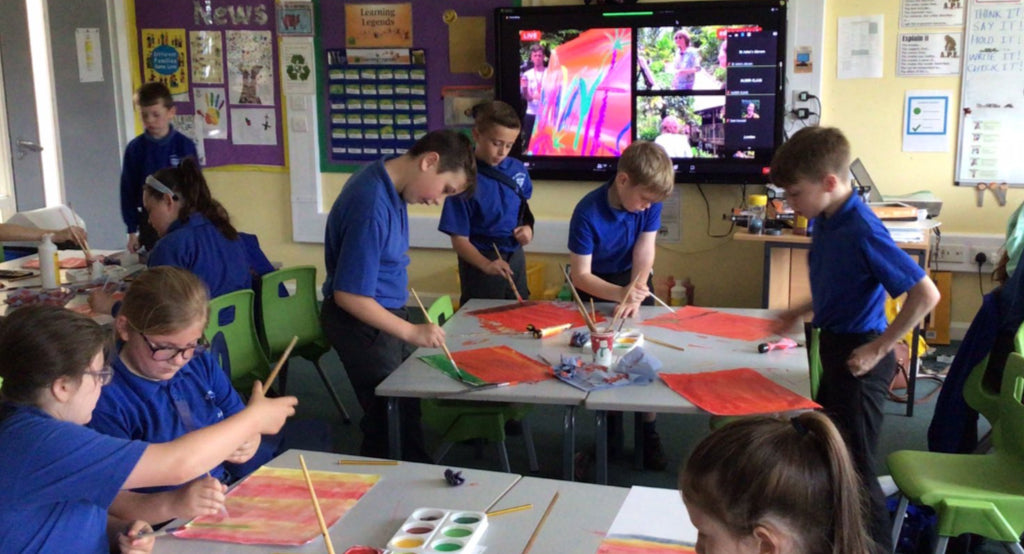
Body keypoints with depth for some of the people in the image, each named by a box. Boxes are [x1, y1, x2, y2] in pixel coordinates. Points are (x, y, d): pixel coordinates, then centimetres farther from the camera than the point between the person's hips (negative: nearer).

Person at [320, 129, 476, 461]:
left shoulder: (388, 184, -1)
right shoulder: (372, 207, -29)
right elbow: (348, 296, -27)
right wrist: (412, 332, -22)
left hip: (386, 313, 10)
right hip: (362, 324, -9)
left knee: (408, 407, 20)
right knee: (387, 420, 3)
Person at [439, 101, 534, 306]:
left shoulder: (518, 169, -1)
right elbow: (459, 240, -16)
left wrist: (528, 228, -3)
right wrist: (486, 265, -31)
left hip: (515, 259, 5)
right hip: (480, 261, -5)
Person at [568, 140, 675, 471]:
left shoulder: (650, 203, -17)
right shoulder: (588, 213, -29)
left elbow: (644, 253, -19)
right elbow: (580, 274, -28)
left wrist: (635, 297, -35)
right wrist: (619, 294, -45)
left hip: (634, 280, 3)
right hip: (596, 286, -3)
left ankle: (648, 432, 8)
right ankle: (609, 429, 15)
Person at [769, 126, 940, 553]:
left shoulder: (862, 232, -25)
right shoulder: (826, 221, 1)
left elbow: (925, 294, -25)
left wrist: (879, 348, -21)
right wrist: (800, 312, 10)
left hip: (858, 359, -10)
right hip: (835, 349, 10)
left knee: (854, 465, 0)